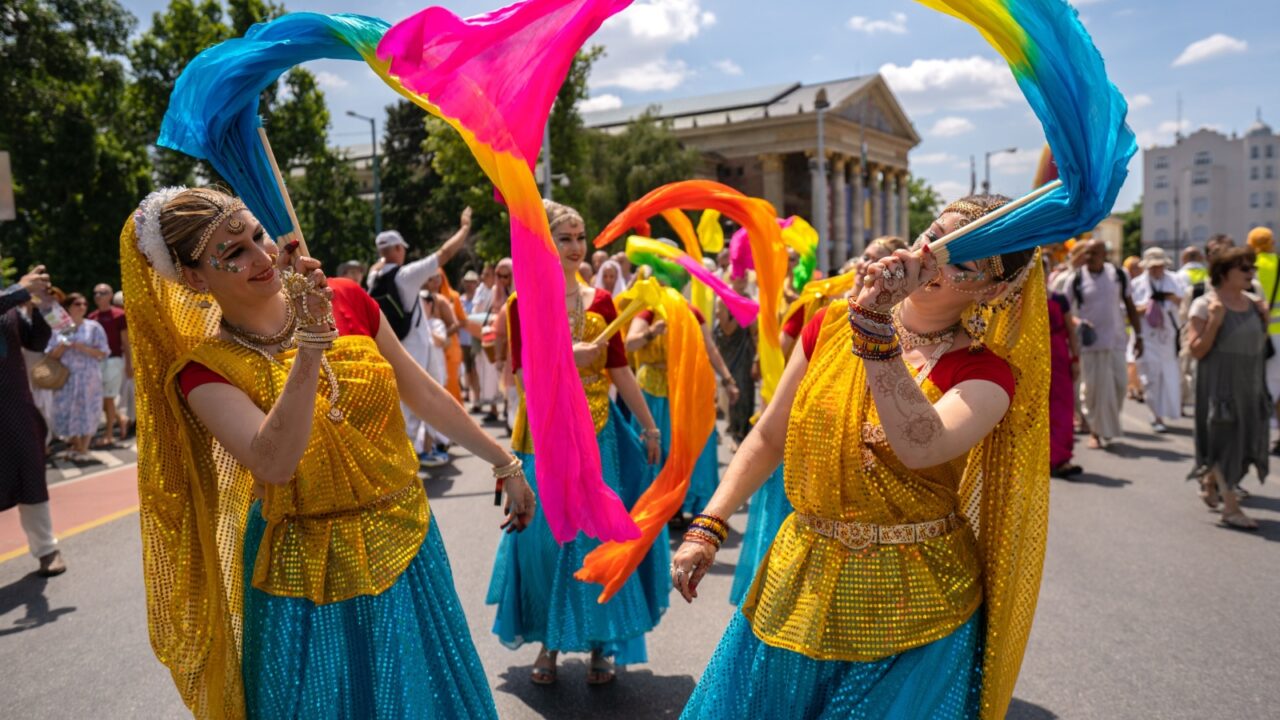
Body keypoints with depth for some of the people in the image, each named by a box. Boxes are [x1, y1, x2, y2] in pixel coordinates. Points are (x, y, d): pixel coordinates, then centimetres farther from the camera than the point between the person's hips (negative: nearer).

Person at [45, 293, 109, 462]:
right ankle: (77, 447, 19)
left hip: (88, 377, -2)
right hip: (65, 377, 2)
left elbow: (103, 353, -2)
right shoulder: (59, 329, 6)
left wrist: (83, 348, -16)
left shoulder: (93, 327, 0)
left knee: (87, 412, -1)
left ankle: (83, 450, 7)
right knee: (67, 412, 4)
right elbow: (51, 356, 6)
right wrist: (62, 346, -12)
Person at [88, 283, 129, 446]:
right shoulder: (92, 317, 8)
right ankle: (121, 419, 28)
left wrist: (128, 363, -6)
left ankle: (109, 435, 8)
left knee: (108, 398, -2)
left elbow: (125, 341, -4)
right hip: (96, 360, 5)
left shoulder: (119, 315, -6)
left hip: (113, 360, -5)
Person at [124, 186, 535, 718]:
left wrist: (504, 464, 9)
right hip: (307, 574, -2)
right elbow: (274, 463, -28)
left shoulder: (347, 301, -6)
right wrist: (312, 342, -32)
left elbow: (425, 395, 4)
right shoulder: (204, 368, -11)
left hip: (405, 550, 2)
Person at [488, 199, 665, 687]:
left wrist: (649, 427, 2)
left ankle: (600, 644, 18)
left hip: (597, 431, 1)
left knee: (597, 533, 2)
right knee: (544, 535, 4)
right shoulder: (523, 304, -2)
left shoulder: (599, 301, 3)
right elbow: (524, 373, -9)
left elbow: (620, 370, 3)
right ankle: (548, 642, 23)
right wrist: (569, 356, -21)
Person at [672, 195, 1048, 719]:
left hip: (911, 603, -3)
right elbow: (769, 437, 4)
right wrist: (707, 527, 0)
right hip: (801, 583, 4)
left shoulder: (983, 373, -12)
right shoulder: (831, 325, -2)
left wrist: (873, 325, -34)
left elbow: (920, 448, -33)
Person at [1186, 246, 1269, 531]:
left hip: (1248, 383, 7)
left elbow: (1258, 344, 16)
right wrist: (1214, 322, -24)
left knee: (1243, 439, 14)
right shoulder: (1205, 304, -12)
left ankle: (1210, 484, 37)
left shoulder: (1250, 303, 7)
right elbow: (1196, 350, -14)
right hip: (1219, 385, -7)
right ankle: (1231, 507, 5)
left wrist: (1263, 320, 1)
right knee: (1224, 440, -2)